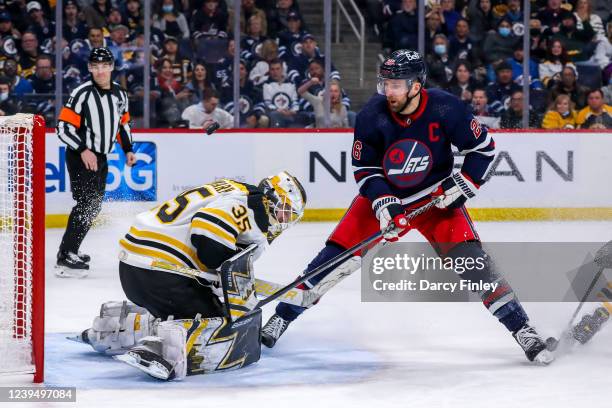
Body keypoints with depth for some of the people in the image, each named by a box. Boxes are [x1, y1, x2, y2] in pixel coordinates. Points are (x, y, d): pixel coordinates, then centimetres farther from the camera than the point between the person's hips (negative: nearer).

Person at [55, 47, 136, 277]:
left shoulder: (120, 94, 5)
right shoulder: (82, 94, -16)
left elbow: (123, 123, 21)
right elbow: (63, 127, -18)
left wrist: (128, 150, 12)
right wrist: (83, 150, -25)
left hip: (100, 158, 8)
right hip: (80, 156, -8)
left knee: (94, 206, 14)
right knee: (86, 203, -19)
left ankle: (70, 249, 27)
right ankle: (65, 259, -22)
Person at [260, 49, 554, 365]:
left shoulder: (445, 109, -22)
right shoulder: (372, 114, -18)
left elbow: (483, 147, -8)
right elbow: (364, 169, -9)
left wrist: (462, 186, -16)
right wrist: (383, 204, -23)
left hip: (435, 197, -1)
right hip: (383, 195, 1)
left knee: (470, 259, -18)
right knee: (335, 255, -7)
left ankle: (521, 329, -13)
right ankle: (283, 316, 7)